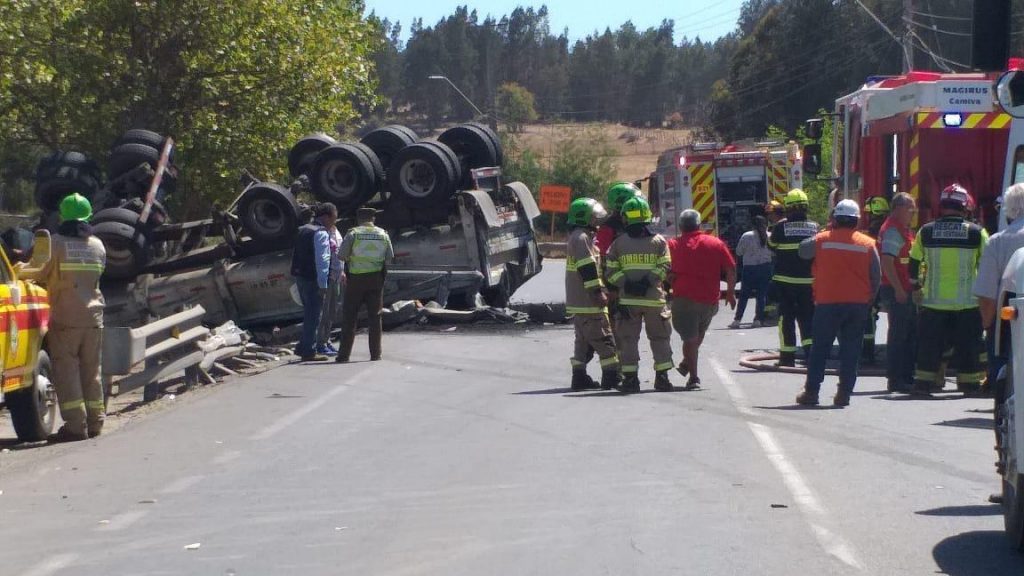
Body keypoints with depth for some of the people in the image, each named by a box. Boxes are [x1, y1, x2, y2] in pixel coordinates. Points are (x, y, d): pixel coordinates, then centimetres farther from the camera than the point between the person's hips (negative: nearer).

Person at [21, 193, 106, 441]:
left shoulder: (57, 243, -9)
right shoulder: (98, 245, 8)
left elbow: (43, 274, -4)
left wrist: (22, 273, 16)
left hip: (65, 318, -5)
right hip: (93, 316, 5)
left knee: (66, 371, -2)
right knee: (91, 372, 12)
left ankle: (76, 425, -9)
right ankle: (94, 423, 14)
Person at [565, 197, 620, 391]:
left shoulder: (580, 237, 20)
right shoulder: (581, 238, -14)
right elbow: (587, 268, -22)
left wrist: (600, 291, 26)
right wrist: (598, 292, -22)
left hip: (577, 302, 11)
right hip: (588, 302, -11)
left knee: (584, 341, 13)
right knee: (604, 340, -6)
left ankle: (579, 377, 13)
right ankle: (611, 377, -5)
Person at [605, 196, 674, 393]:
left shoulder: (618, 243, 4)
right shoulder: (659, 241, 2)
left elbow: (611, 271, -2)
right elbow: (664, 267, -8)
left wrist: (626, 284, -8)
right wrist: (648, 281, -12)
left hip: (628, 299, 0)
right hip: (654, 298, 0)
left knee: (628, 339, 5)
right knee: (659, 338, 11)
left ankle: (630, 378, 1)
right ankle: (662, 377, 10)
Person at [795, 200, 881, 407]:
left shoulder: (822, 239, -5)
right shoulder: (868, 244, 2)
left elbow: (802, 251, 12)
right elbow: (876, 277, 5)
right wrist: (869, 300, 17)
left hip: (828, 303, -1)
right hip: (858, 304, 1)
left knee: (820, 348, 6)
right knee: (851, 350, 6)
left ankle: (811, 391, 5)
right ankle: (844, 392, 3)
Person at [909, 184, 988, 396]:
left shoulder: (926, 232, -1)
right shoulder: (976, 232, -5)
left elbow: (914, 264, 7)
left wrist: (916, 287, 21)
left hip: (933, 300, 1)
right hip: (967, 301, -1)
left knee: (930, 342, 8)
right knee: (967, 343, 10)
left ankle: (923, 381, 5)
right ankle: (969, 381, 14)